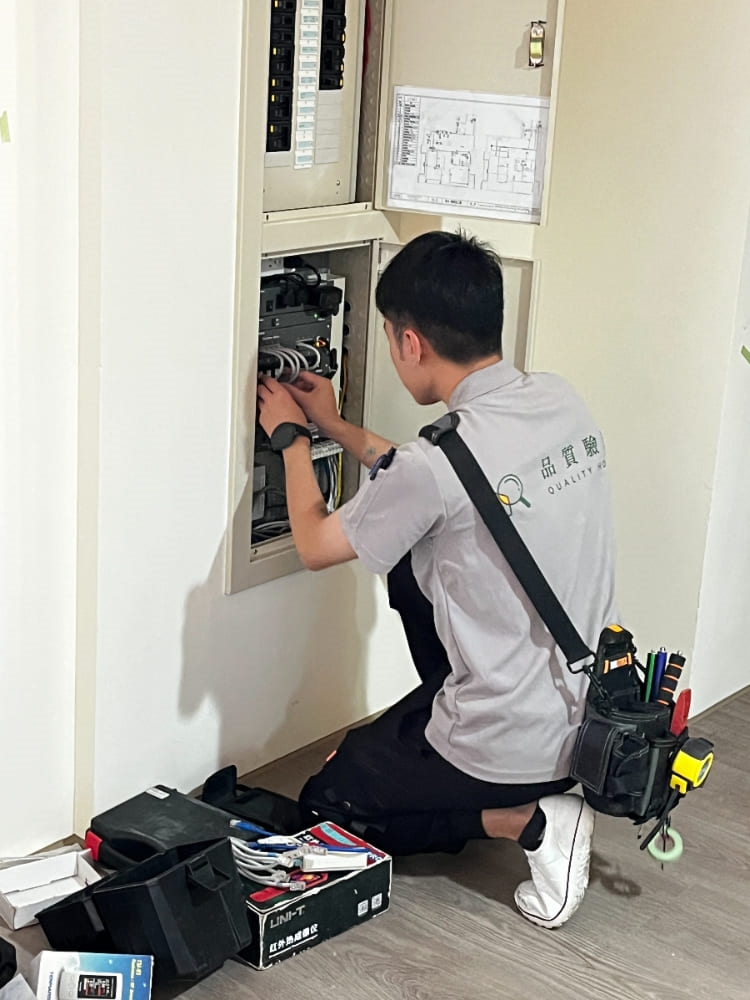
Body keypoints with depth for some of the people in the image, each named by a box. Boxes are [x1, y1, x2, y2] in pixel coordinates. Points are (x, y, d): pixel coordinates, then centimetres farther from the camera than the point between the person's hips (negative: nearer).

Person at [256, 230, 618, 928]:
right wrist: (334, 427, 21)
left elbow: (316, 544, -8)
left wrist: (290, 437, 8)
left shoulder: (443, 460, -26)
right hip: (588, 710, 7)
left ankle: (529, 820, 1)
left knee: (327, 803, 19)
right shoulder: (560, 402, -4)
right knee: (413, 564, 21)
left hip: (515, 745, -7)